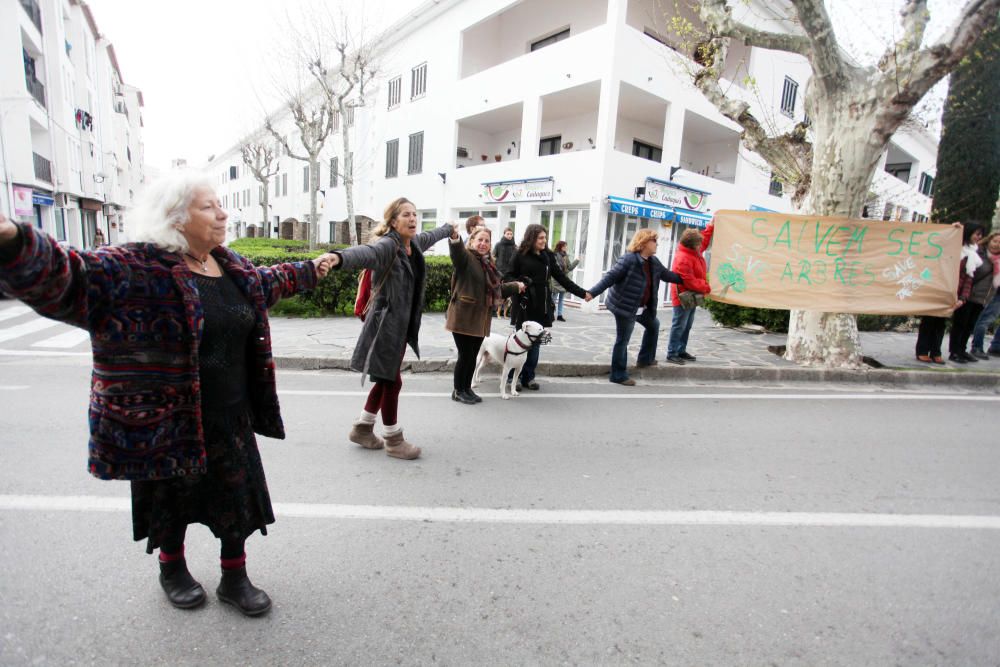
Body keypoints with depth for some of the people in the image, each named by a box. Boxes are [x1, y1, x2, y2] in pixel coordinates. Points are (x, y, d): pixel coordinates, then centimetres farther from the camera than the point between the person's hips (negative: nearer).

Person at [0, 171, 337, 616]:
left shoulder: (233, 267, 4)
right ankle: (172, 569, 48)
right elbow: (60, 280, -33)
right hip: (164, 427, -5)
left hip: (231, 422, 6)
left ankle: (234, 578, 38)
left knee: (238, 499, 15)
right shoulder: (134, 269, -18)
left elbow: (268, 282, 25)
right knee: (172, 504, 19)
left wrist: (309, 270, 37)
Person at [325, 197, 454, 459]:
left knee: (387, 379, 18)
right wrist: (338, 258, -64)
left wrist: (449, 229, 52)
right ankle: (393, 441, 21)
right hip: (386, 323, -9)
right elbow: (366, 252, -42)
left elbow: (430, 236, 31)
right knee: (392, 381, 3)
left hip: (403, 324, 9)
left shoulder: (415, 242, 7)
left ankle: (362, 428, 35)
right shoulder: (388, 244, -19)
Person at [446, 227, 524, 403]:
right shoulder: (465, 257, -7)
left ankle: (467, 388, 29)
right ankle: (458, 391, 16)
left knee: (473, 356, 13)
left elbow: (496, 288, 28)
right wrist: (455, 239, -54)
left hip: (480, 319, 7)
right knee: (465, 355, 0)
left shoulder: (487, 263, 16)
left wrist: (516, 286, 39)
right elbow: (457, 251, -33)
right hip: (463, 318, -7)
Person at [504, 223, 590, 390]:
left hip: (541, 306, 4)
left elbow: (561, 278, 12)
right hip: (525, 305, -4)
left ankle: (528, 377, 17)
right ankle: (515, 376, 15)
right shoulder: (521, 255, -3)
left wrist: (582, 293, 9)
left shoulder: (548, 256, 10)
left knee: (535, 343, 7)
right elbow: (508, 277, -1)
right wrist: (518, 284, -23)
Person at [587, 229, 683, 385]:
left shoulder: (654, 262, 8)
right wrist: (592, 292, -31)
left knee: (653, 325, 27)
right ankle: (618, 375, 11)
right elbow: (610, 277, -23)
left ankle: (645, 359, 41)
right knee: (622, 341, -2)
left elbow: (667, 274, 23)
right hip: (625, 307, -10)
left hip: (642, 307, 10)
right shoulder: (628, 259, -19)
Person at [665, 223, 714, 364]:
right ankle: (672, 354, 1)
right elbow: (690, 282, -26)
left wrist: (711, 226, 21)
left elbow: (704, 239, 28)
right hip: (684, 297, -10)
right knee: (679, 326, -5)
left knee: (687, 326, 15)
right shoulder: (683, 259, -25)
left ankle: (681, 351, 24)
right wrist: (707, 288, -17)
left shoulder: (695, 251, 6)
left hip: (692, 296, 10)